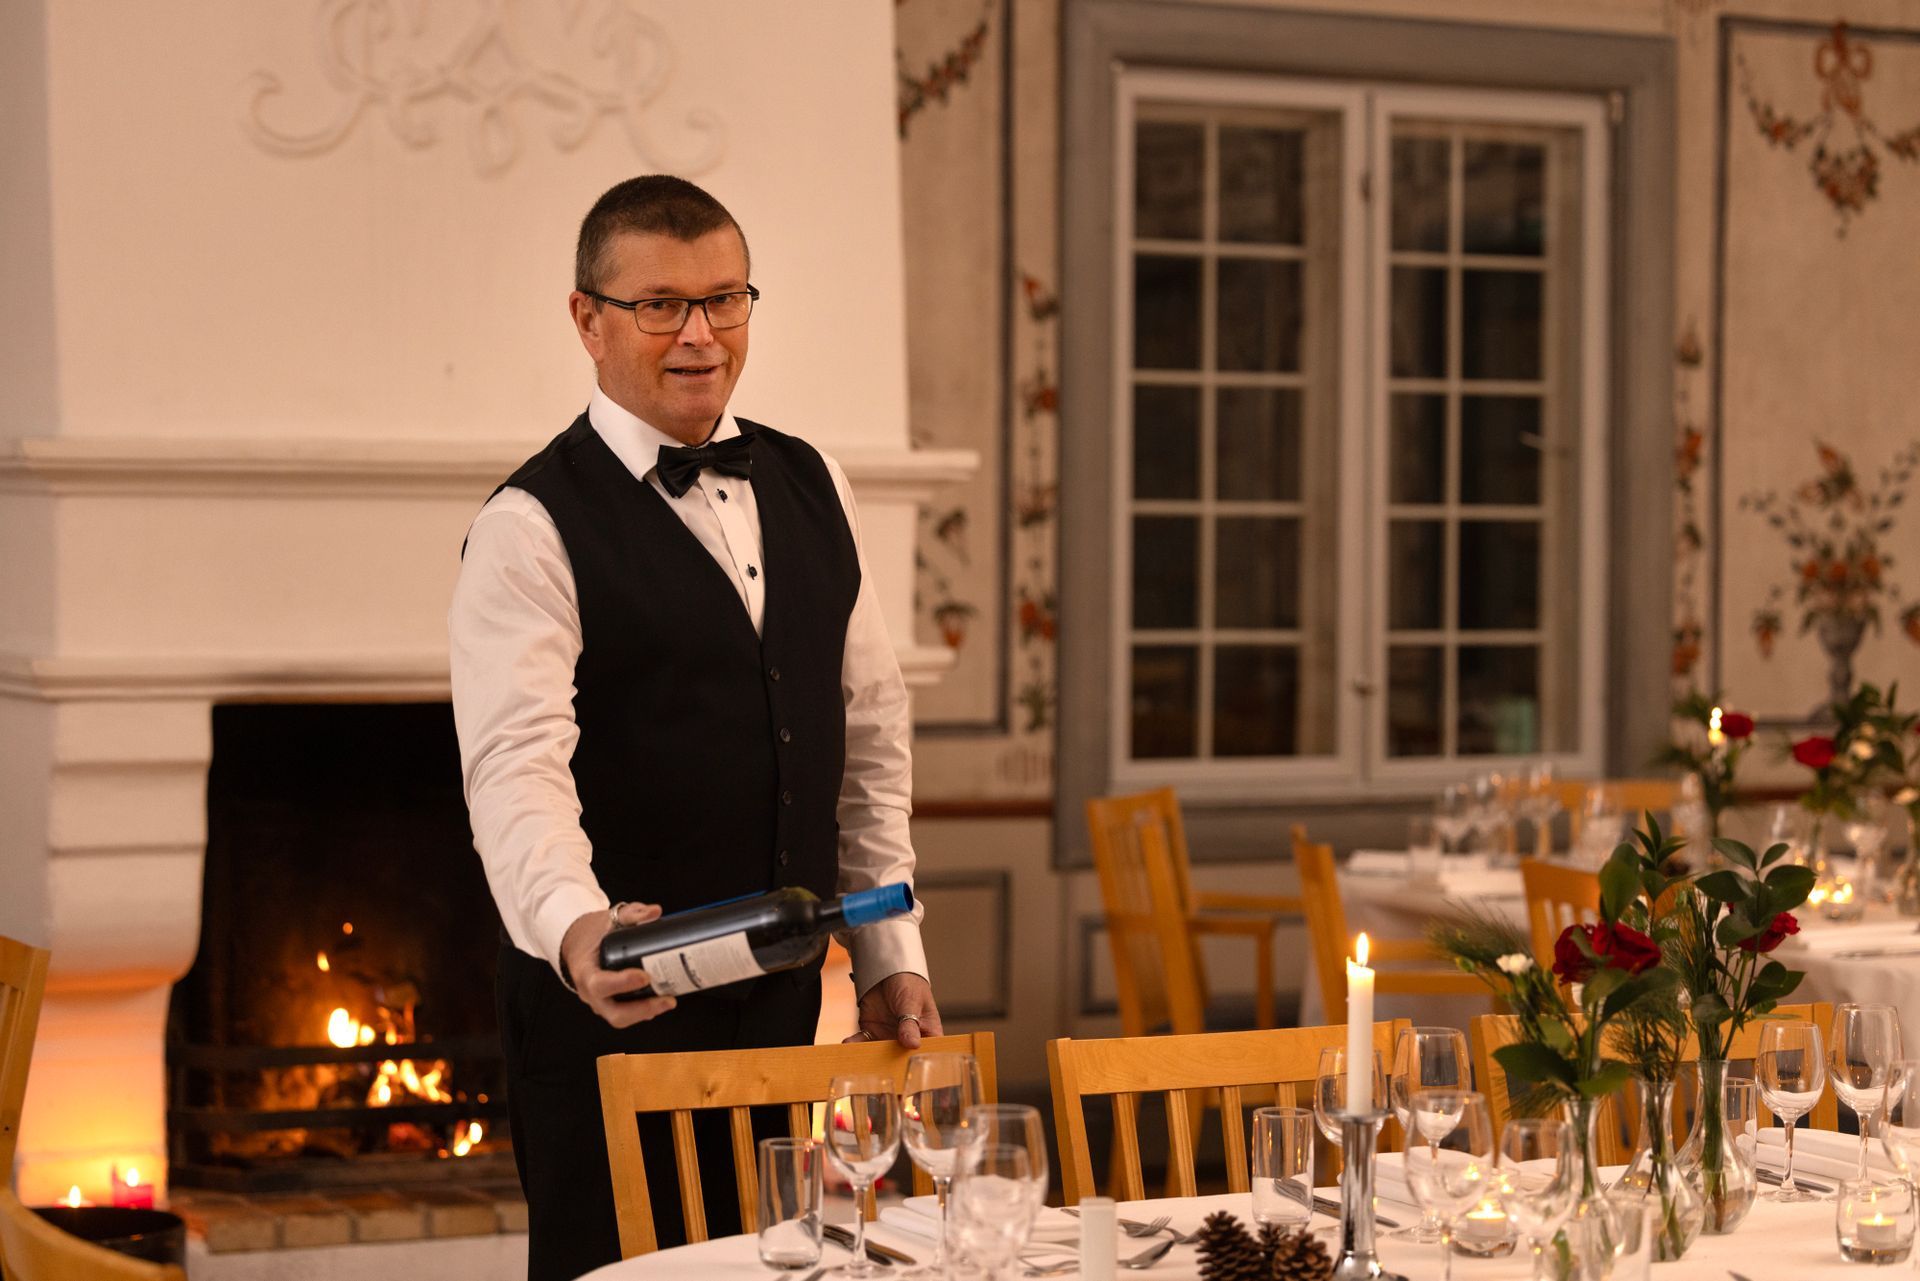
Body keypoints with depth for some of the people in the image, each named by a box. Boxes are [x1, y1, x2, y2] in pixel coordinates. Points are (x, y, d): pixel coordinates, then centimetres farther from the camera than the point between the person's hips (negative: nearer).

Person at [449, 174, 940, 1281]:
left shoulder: (810, 486, 11)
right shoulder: (534, 527, -10)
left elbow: (870, 728, 14)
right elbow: (516, 764, -23)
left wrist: (891, 952, 10)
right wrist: (572, 925, -41)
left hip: (783, 999, 6)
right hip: (611, 1010, -6)